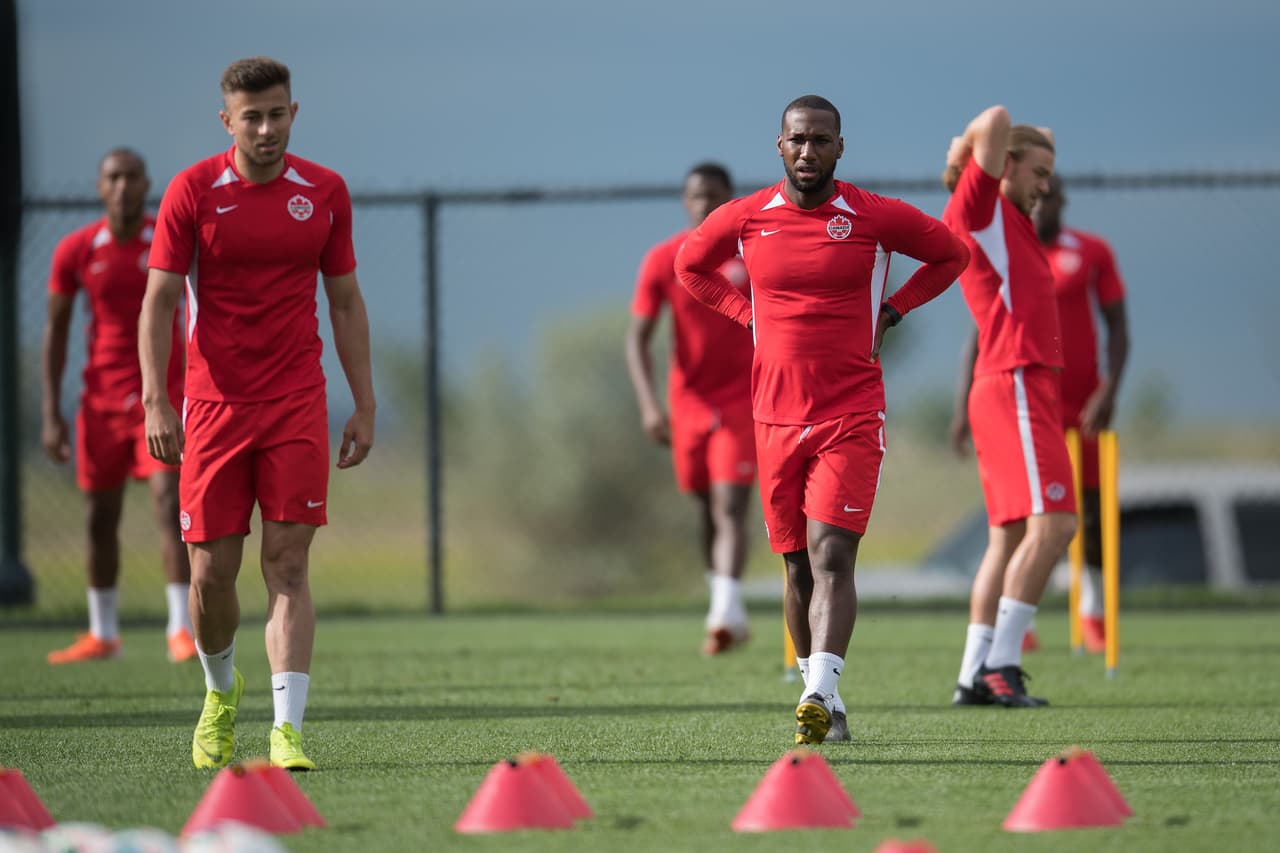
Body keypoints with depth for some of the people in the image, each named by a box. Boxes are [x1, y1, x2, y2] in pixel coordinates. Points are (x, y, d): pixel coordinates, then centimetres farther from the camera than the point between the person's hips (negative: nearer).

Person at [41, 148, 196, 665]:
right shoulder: (75, 251, -3)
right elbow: (56, 330, 3)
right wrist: (51, 414, -2)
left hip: (165, 397, -2)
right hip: (102, 401, 2)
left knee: (168, 502, -15)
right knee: (102, 515, 7)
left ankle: (181, 628, -14)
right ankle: (102, 634, 20)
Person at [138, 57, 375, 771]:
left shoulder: (325, 193, 5)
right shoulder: (192, 192, -2)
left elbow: (346, 302, 11)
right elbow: (159, 300, -3)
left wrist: (365, 405, 7)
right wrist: (155, 400, -13)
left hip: (298, 404, 1)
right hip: (214, 404, -1)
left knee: (288, 566, -8)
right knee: (213, 570, 1)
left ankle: (288, 731, -12)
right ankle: (222, 690, 30)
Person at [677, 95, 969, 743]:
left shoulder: (876, 219, -3)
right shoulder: (744, 219, 3)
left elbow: (951, 255, 13)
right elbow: (690, 266, 22)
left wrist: (890, 312, 4)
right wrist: (748, 314, 9)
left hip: (851, 415, -3)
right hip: (776, 416, 3)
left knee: (831, 557, -16)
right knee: (798, 567, 9)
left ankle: (819, 695, -25)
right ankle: (822, 699, 20)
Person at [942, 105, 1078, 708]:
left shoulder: (1011, 223, 21)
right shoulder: (977, 211, -5)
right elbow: (997, 121, -16)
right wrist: (965, 150, 2)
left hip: (1028, 391, 10)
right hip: (1016, 387, -10)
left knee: (1010, 536, 8)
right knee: (1051, 524, -17)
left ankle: (974, 675, 8)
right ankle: (1000, 665, -18)